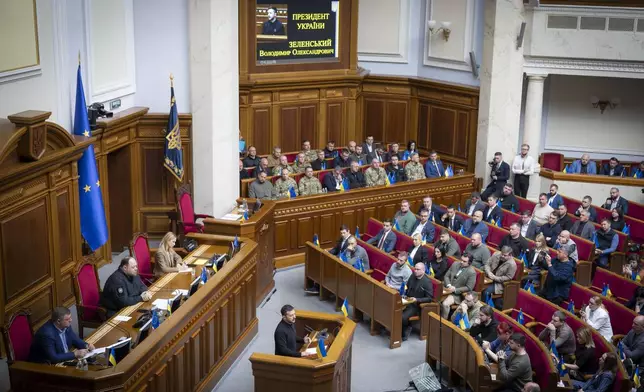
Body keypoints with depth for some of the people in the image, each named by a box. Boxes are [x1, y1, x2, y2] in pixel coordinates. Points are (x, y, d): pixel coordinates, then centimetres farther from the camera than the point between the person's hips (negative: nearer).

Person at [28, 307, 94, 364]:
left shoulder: (65, 325, -6)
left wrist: (86, 345, -10)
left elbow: (75, 340, 10)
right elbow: (52, 358, -29)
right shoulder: (47, 334, -28)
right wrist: (75, 354, -27)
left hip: (65, 358, 8)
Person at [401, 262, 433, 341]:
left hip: (416, 305, -6)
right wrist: (405, 294, 0)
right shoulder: (412, 276, 5)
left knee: (403, 317, -27)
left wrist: (417, 300, -23)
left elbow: (429, 298, -14)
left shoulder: (427, 282, -15)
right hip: (407, 301, 6)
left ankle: (406, 329, 5)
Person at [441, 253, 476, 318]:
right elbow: (446, 276, 9)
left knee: (445, 304, -29)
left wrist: (455, 289, -17)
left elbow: (468, 288, -11)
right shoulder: (455, 264, 4)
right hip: (447, 289, 5)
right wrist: (449, 285, -10)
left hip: (457, 294, -5)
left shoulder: (472, 272, -12)